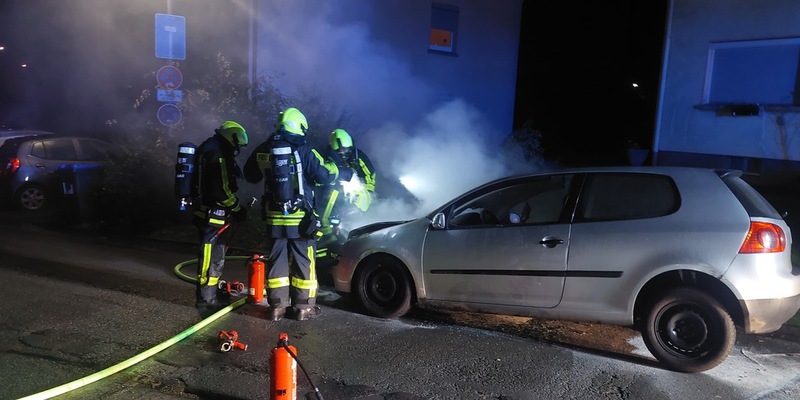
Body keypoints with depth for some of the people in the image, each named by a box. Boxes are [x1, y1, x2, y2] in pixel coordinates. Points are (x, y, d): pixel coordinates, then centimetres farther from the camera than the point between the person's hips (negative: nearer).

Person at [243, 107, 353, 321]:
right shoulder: (303, 151, -13)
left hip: (274, 217, 4)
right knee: (303, 261, 6)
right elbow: (324, 175, -11)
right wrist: (344, 173, 7)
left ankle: (277, 306, 18)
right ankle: (303, 307, 13)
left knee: (276, 260, 12)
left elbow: (250, 175, 14)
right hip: (301, 218, -4)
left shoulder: (263, 151, 2)